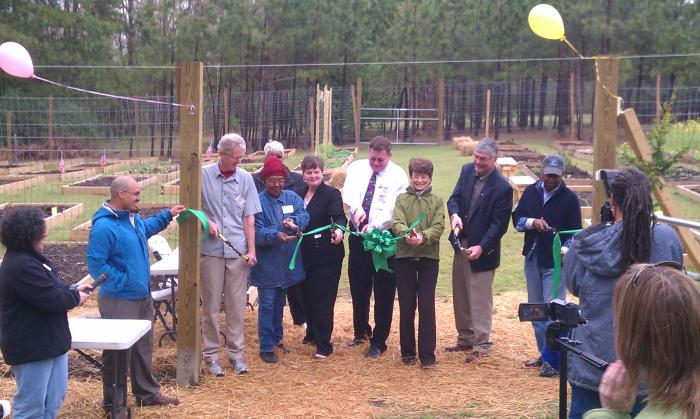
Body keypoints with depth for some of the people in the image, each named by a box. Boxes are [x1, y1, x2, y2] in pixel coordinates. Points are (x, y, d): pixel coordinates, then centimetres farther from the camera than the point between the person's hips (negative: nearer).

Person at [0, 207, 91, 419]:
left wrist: (74, 291, 2)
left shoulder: (29, 259, 11)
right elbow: (51, 300, -26)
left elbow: (49, 290, 18)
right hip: (31, 348, -11)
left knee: (54, 398, 19)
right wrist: (76, 297, -8)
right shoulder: (21, 266, -24)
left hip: (48, 342, 11)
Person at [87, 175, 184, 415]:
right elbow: (96, 264, -23)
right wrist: (123, 281, -20)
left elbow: (147, 228, 32)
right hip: (119, 301, -9)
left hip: (142, 297, 9)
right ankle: (113, 402, 16)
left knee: (144, 347, 19)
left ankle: (147, 393, 33)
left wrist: (167, 215, 26)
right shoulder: (104, 227, -23)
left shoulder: (133, 218, 8)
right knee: (118, 352, 3)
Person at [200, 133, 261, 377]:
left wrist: (252, 249, 0)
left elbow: (249, 218, 4)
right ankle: (211, 354, 16)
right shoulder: (203, 176, -2)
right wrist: (206, 221, -11)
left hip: (238, 251, 1)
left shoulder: (245, 179, 3)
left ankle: (236, 353, 17)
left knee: (236, 305, 6)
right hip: (211, 249, -1)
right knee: (211, 305, 6)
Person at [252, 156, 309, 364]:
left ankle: (276, 339, 33)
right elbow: (257, 232, -18)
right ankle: (266, 347, 4)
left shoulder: (292, 198, 5)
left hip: (287, 263, 5)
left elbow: (305, 216, -9)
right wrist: (275, 235, -35)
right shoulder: (258, 201, -11)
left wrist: (294, 222, -30)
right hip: (267, 265, -5)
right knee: (267, 305, -2)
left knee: (279, 303, 19)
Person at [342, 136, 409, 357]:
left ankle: (379, 342, 13)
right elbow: (349, 192, -11)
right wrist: (357, 208, -32)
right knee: (358, 288, 16)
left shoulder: (398, 175, -7)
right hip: (358, 236, 4)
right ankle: (361, 331, 36)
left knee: (384, 293, 2)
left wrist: (375, 225, -32)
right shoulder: (357, 167, 4)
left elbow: (392, 208, -17)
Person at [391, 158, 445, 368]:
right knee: (406, 307, 7)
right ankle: (408, 352, 19)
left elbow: (438, 227, -6)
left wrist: (423, 237, -26)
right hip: (404, 257, 1)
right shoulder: (402, 199, 7)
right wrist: (407, 234, -28)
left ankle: (427, 354, 6)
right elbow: (397, 224, -7)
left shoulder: (437, 201, 6)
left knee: (427, 307, -1)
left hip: (429, 258, -1)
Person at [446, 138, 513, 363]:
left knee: (480, 300, 1)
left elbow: (499, 224, -16)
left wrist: (481, 247, -26)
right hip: (461, 245, 7)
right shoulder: (467, 171, 2)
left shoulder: (503, 188, -17)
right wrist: (454, 215, -17)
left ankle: (482, 345, 14)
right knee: (460, 297, 17)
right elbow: (454, 198, 5)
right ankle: (465, 338, 31)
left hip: (482, 250, -7)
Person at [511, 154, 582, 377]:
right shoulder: (530, 192, 5)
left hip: (556, 262, -5)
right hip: (532, 259, 5)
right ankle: (544, 354, 25)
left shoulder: (569, 198, -6)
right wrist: (532, 222, -16)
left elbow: (575, 232, -5)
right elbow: (516, 218, 5)